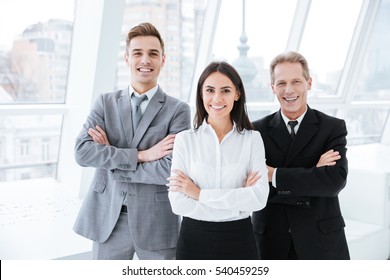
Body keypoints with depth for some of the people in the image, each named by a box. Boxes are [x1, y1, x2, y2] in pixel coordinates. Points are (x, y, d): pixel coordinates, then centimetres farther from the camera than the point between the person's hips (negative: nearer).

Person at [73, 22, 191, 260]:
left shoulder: (178, 109, -5)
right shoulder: (105, 102, 4)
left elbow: (170, 170, -15)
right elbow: (82, 152, -10)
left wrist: (108, 160, -10)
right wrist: (141, 155, -18)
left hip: (157, 222, -2)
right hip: (107, 220, 2)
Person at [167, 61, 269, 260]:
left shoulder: (252, 139, -3)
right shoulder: (185, 139, -4)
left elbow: (259, 197, -15)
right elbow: (178, 203, -12)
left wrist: (200, 194, -15)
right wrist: (239, 199, -15)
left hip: (239, 239, 0)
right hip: (194, 239, 0)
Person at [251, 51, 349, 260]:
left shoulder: (333, 127, -2)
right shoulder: (258, 130, -1)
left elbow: (336, 180, -15)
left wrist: (274, 174, -17)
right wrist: (314, 174, -16)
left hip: (321, 241, 0)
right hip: (271, 241, 0)